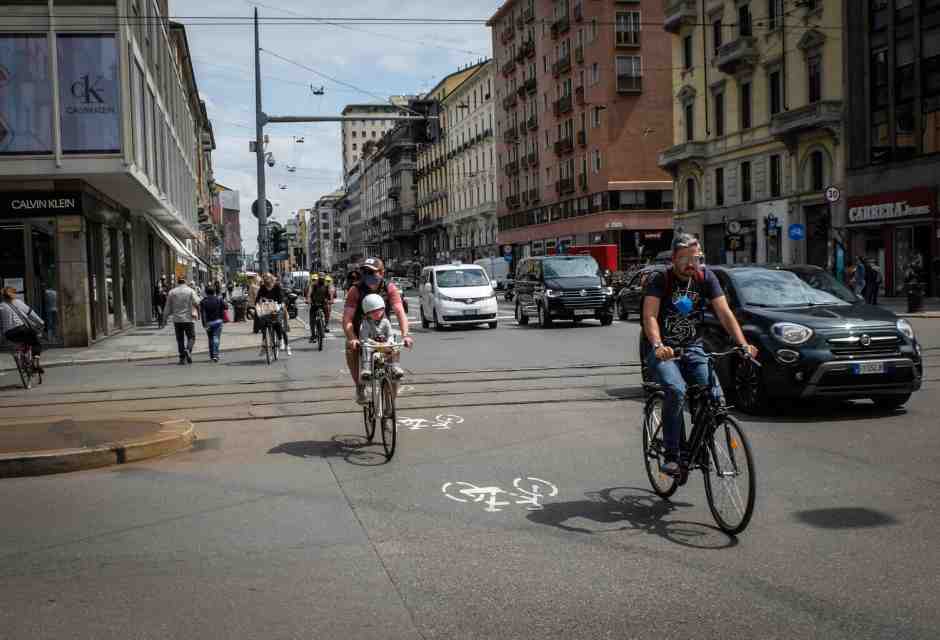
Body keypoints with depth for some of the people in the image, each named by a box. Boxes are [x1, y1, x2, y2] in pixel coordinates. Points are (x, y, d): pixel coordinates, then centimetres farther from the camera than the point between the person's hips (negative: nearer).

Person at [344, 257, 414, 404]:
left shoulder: (390, 288, -13)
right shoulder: (355, 290, -17)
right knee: (351, 350, -30)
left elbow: (400, 312, -22)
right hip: (360, 332, -1)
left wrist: (405, 335, -37)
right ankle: (359, 386, -10)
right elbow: (347, 319, -23)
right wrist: (352, 338, -41)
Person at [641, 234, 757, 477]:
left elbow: (724, 312, -6)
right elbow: (650, 316, -22)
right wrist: (658, 345, -41)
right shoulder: (659, 280, -9)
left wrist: (743, 344, -21)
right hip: (662, 351, -4)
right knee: (676, 391, -31)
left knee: (714, 394, -17)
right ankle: (671, 456, -20)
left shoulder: (706, 277, 2)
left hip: (693, 349, 4)